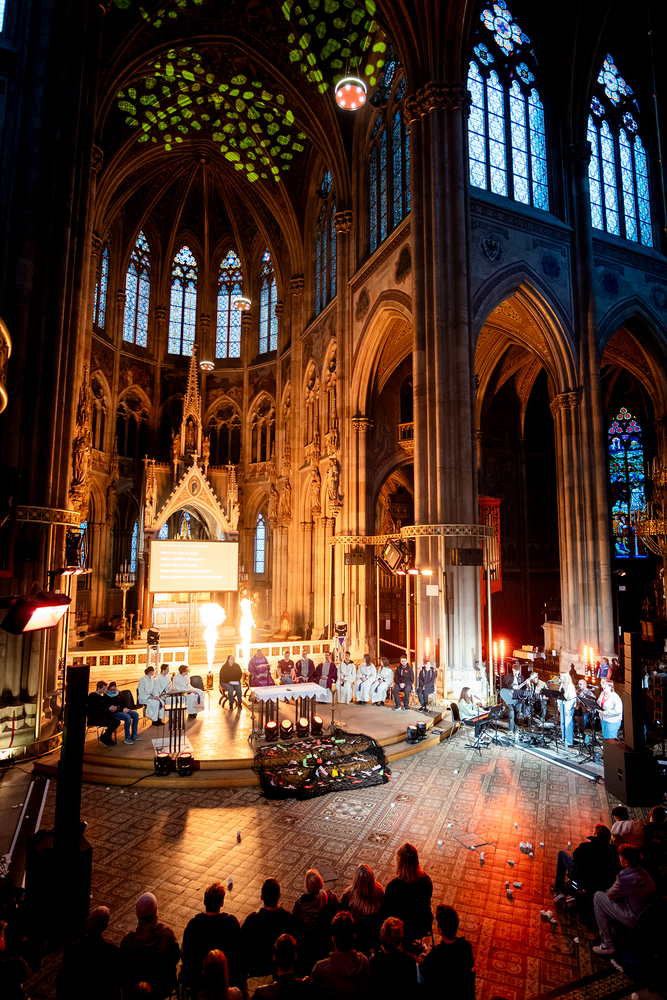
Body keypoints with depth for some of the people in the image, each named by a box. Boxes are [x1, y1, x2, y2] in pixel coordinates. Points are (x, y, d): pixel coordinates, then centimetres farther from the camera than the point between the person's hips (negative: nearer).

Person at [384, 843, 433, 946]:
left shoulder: (394, 886, -29)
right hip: (424, 926, 4)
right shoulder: (426, 880, -17)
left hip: (404, 930, -4)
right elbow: (427, 901, 3)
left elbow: (388, 910, -13)